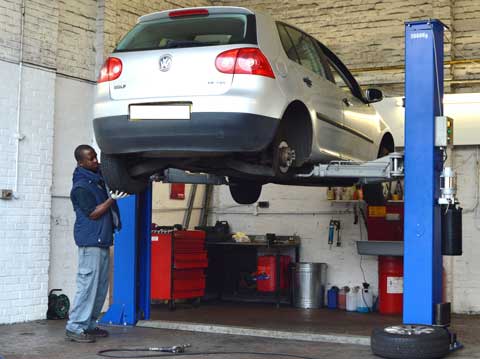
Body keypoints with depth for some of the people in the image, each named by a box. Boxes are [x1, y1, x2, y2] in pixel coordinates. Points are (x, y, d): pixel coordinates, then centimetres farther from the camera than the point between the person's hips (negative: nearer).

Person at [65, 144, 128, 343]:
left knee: (101, 285, 10)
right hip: (90, 240, -9)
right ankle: (75, 327, -4)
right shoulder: (81, 186, -12)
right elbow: (93, 214, -14)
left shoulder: (98, 178, 12)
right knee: (88, 284, -9)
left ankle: (89, 324, 18)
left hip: (103, 240, 9)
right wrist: (112, 199, -17)